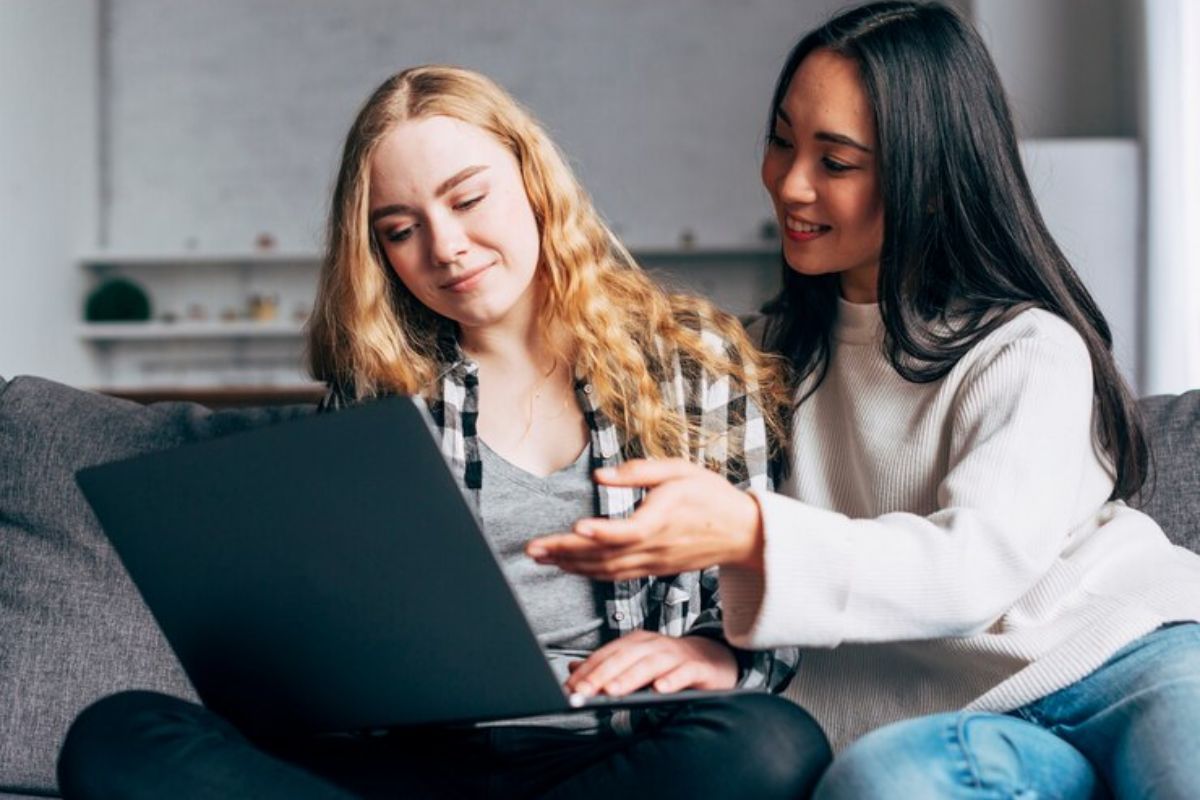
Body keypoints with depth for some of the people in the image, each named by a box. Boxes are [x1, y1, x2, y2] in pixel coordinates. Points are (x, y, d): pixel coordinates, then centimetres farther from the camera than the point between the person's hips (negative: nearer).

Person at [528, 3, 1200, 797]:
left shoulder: (1033, 351, -4)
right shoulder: (784, 345, 15)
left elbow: (974, 563, -19)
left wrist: (748, 533, -34)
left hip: (1125, 652, -5)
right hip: (959, 717, 5)